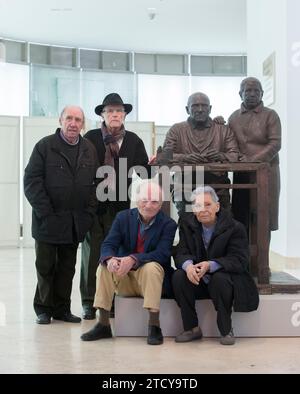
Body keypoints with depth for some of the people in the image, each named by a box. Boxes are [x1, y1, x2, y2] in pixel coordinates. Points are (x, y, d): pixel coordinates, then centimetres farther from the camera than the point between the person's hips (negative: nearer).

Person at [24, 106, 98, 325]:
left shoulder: (90, 150, 9)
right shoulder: (45, 146, -3)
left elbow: (95, 183, 9)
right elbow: (32, 181, -7)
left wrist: (89, 212, -2)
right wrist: (45, 212, -13)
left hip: (76, 222, 3)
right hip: (48, 220, -3)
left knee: (67, 267, 9)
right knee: (45, 266, 6)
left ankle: (62, 308, 19)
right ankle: (44, 309, 17)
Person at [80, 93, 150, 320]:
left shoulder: (134, 141, 8)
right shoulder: (90, 138, 2)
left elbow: (144, 169, 7)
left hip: (122, 203, 2)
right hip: (94, 202, -1)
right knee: (92, 250, 1)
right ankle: (89, 302, 7)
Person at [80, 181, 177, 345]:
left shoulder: (168, 224, -7)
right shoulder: (123, 217, 1)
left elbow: (162, 253, -20)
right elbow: (108, 244, -8)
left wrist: (133, 259, -36)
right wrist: (110, 259, -34)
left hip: (151, 277, -3)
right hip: (124, 279, 3)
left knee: (152, 266, -33)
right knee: (105, 267, -23)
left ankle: (154, 326, -30)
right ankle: (103, 324, -15)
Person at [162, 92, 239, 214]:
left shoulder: (224, 130, 16)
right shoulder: (176, 130, 13)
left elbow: (235, 155, 7)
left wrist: (221, 156, -15)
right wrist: (185, 157, -17)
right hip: (185, 189, -1)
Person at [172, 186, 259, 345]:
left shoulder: (235, 228, -14)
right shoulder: (186, 223, -2)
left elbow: (240, 260, -21)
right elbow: (181, 253, -7)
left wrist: (210, 265, -38)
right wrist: (188, 265, -34)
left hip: (224, 277, -3)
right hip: (197, 280, 4)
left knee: (220, 278, -35)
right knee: (178, 276, -24)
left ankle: (226, 330, -15)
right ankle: (192, 328, -10)